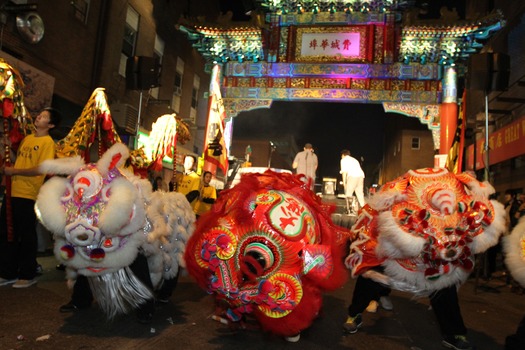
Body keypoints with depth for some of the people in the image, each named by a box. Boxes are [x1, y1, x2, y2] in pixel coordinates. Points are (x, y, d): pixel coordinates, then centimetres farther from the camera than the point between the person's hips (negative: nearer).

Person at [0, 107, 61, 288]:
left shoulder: (48, 142, -10)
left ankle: (28, 275, 15)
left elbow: (40, 170, -17)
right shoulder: (27, 138, 15)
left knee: (26, 236, 1)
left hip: (28, 195, -8)